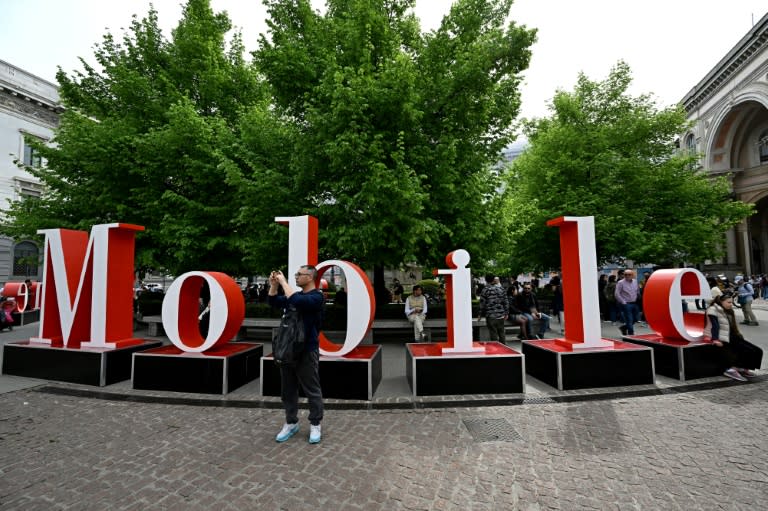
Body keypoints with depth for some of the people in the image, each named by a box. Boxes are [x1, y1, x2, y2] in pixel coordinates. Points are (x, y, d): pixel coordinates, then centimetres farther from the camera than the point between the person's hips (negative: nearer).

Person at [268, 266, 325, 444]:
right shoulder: (296, 294, 11)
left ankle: (315, 425, 19)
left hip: (307, 351, -7)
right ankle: (291, 423, 30)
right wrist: (274, 284, 1)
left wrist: (283, 281, -19)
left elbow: (296, 301, -30)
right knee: (288, 389, 15)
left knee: (312, 390, 4)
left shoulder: (316, 296, -13)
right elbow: (273, 302, 17)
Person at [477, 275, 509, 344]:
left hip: (490, 316, -4)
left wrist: (480, 315, 3)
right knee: (501, 333, 14)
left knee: (493, 333, 2)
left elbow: (482, 304, -7)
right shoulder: (501, 289, 4)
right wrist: (506, 313, 15)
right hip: (501, 315, 4)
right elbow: (506, 302, 6)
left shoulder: (485, 290, -8)